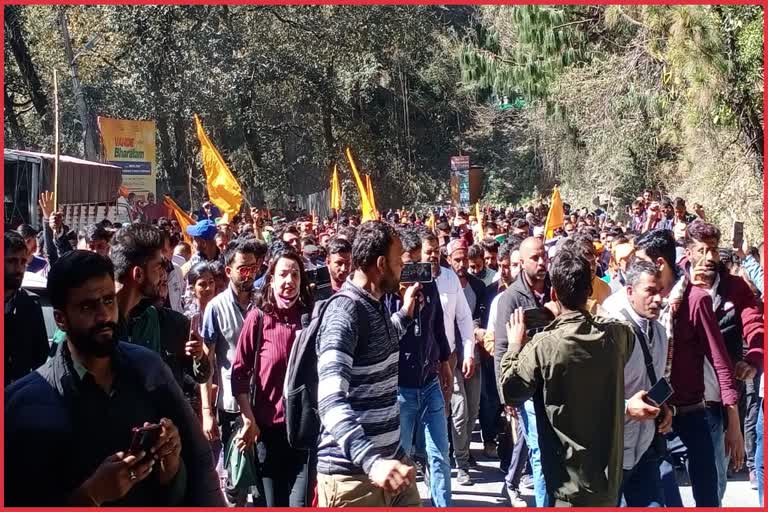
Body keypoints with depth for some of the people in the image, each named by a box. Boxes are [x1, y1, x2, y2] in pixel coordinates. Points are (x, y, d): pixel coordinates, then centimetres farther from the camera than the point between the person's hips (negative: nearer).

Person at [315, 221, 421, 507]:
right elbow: (330, 400, -32)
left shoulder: (377, 305, 10)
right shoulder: (345, 313, -19)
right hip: (353, 474, -8)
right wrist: (371, 461, -45)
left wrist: (405, 313, 20)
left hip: (392, 459, 8)